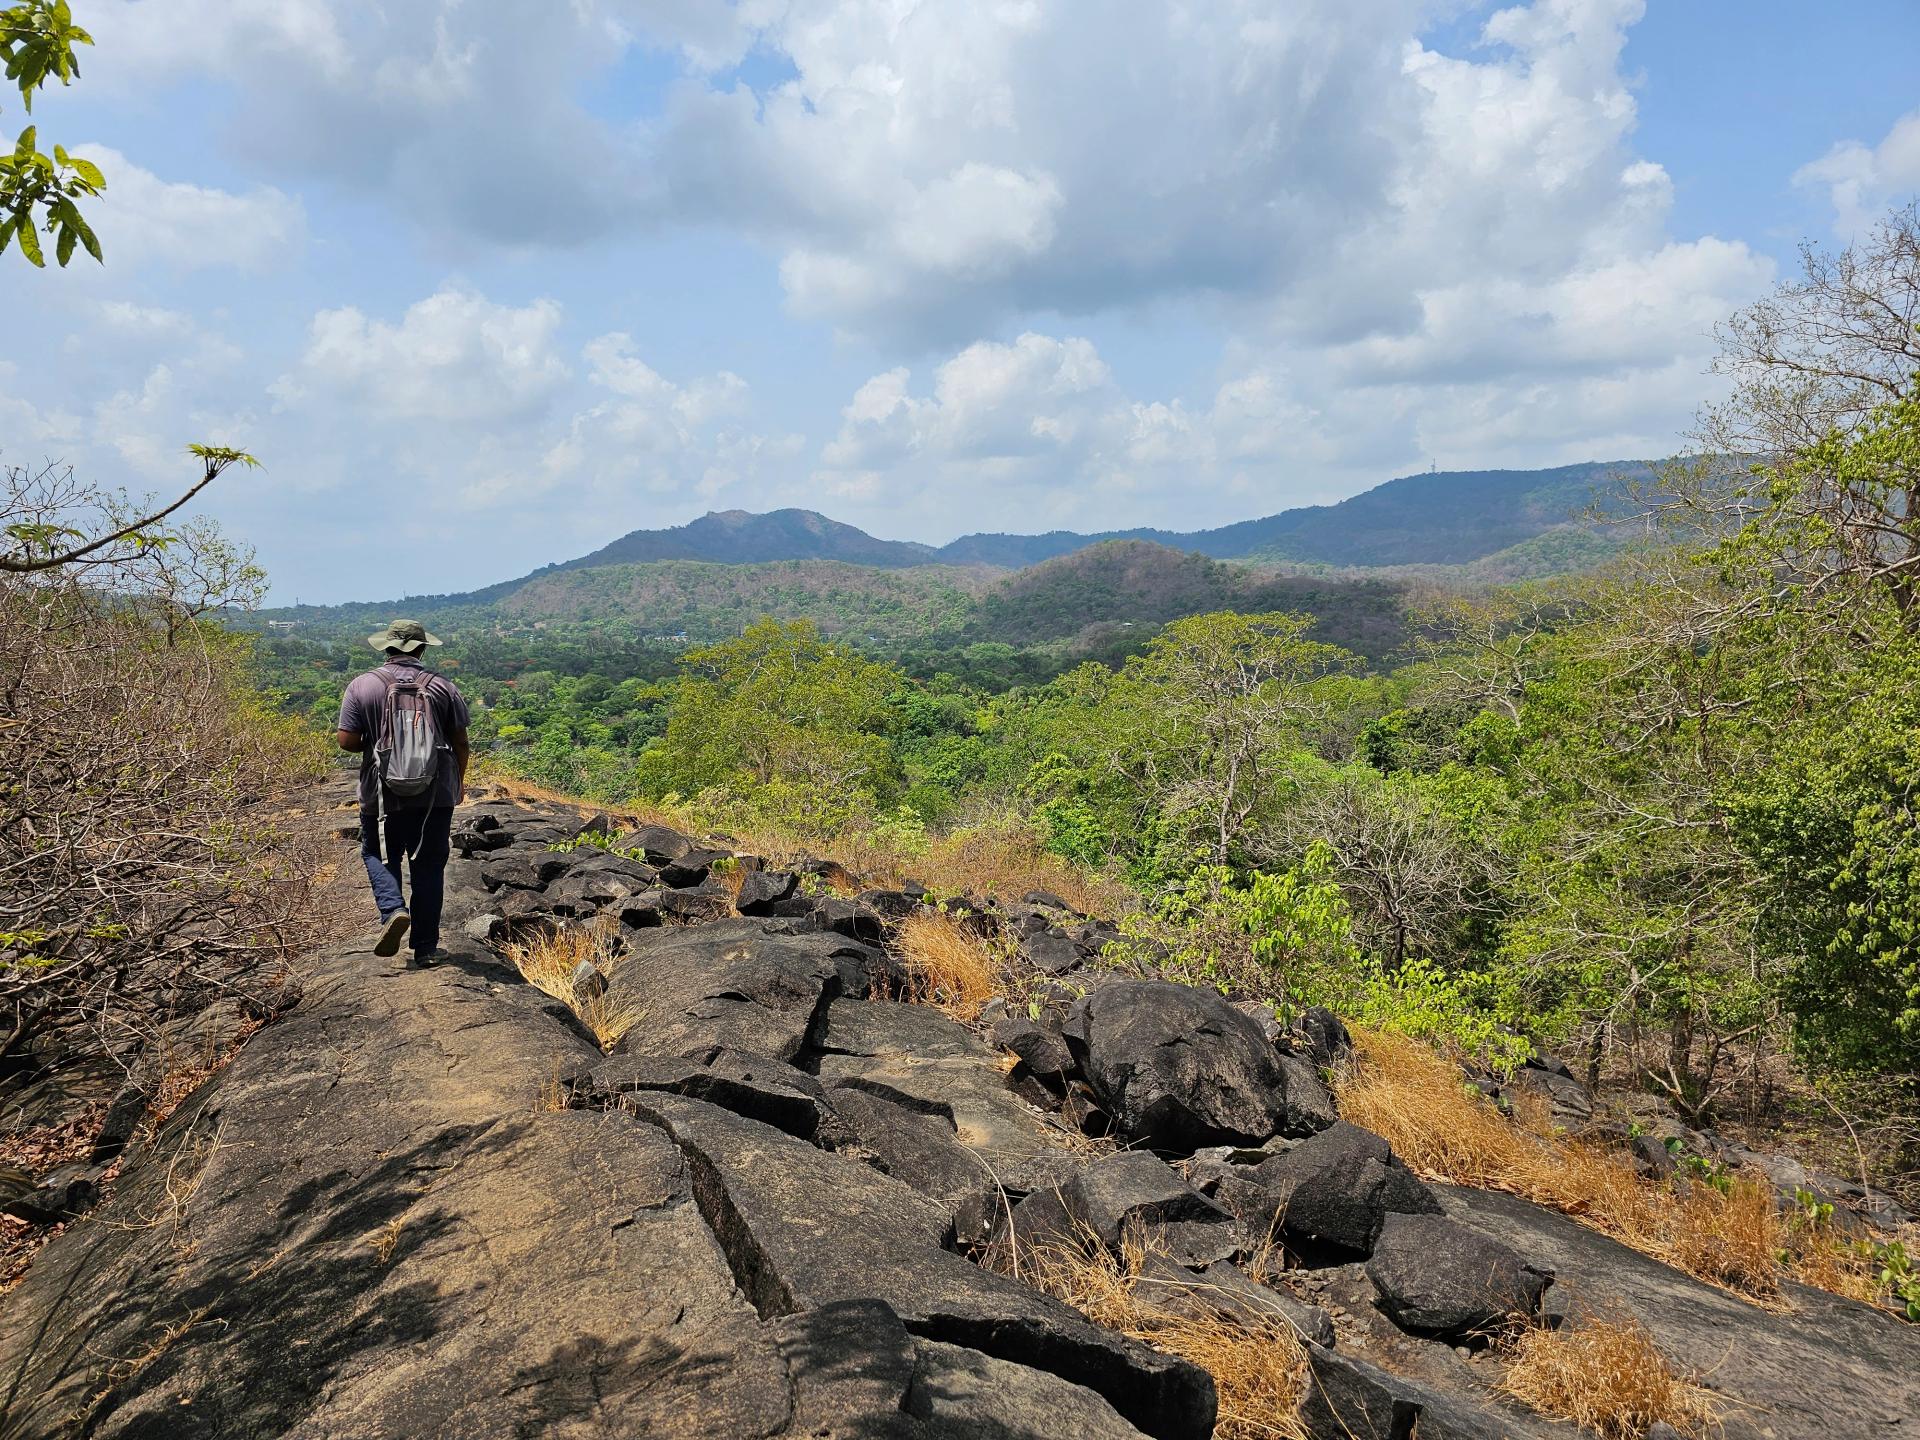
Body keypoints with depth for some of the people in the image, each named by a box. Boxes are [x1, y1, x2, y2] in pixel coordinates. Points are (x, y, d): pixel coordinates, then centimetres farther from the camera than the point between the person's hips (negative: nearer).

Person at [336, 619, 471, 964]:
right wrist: (459, 780, 19)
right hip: (436, 793, 1)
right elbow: (461, 742, 2)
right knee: (429, 866, 9)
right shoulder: (443, 686, 0)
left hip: (383, 792, -1)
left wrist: (373, 745, 16)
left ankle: (393, 909, -7)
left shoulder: (362, 686, -2)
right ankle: (426, 947, 12)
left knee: (379, 854, 19)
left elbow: (346, 740, -6)